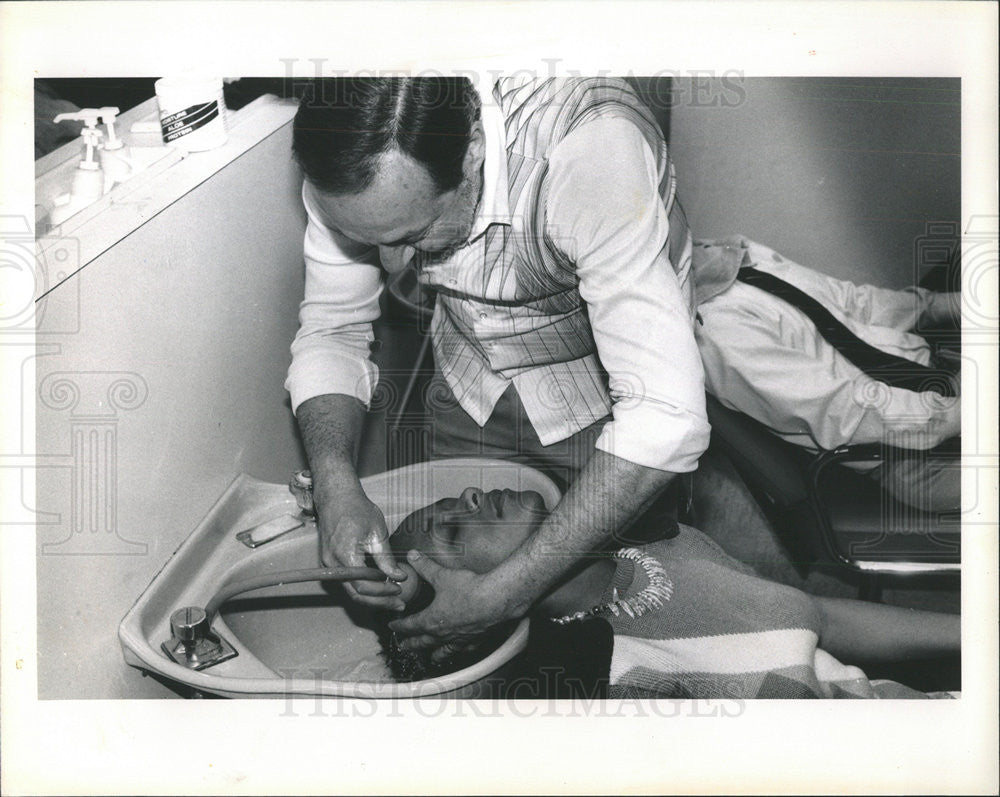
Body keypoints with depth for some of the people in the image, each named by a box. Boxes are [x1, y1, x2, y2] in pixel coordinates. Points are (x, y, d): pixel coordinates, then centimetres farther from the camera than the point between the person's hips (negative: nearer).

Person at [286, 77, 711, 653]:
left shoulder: (590, 148, -41)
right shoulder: (346, 165, -25)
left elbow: (665, 416, -43)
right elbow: (331, 331, -12)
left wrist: (505, 592, -42)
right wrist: (336, 487, -31)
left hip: (606, 395, -3)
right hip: (471, 387, 4)